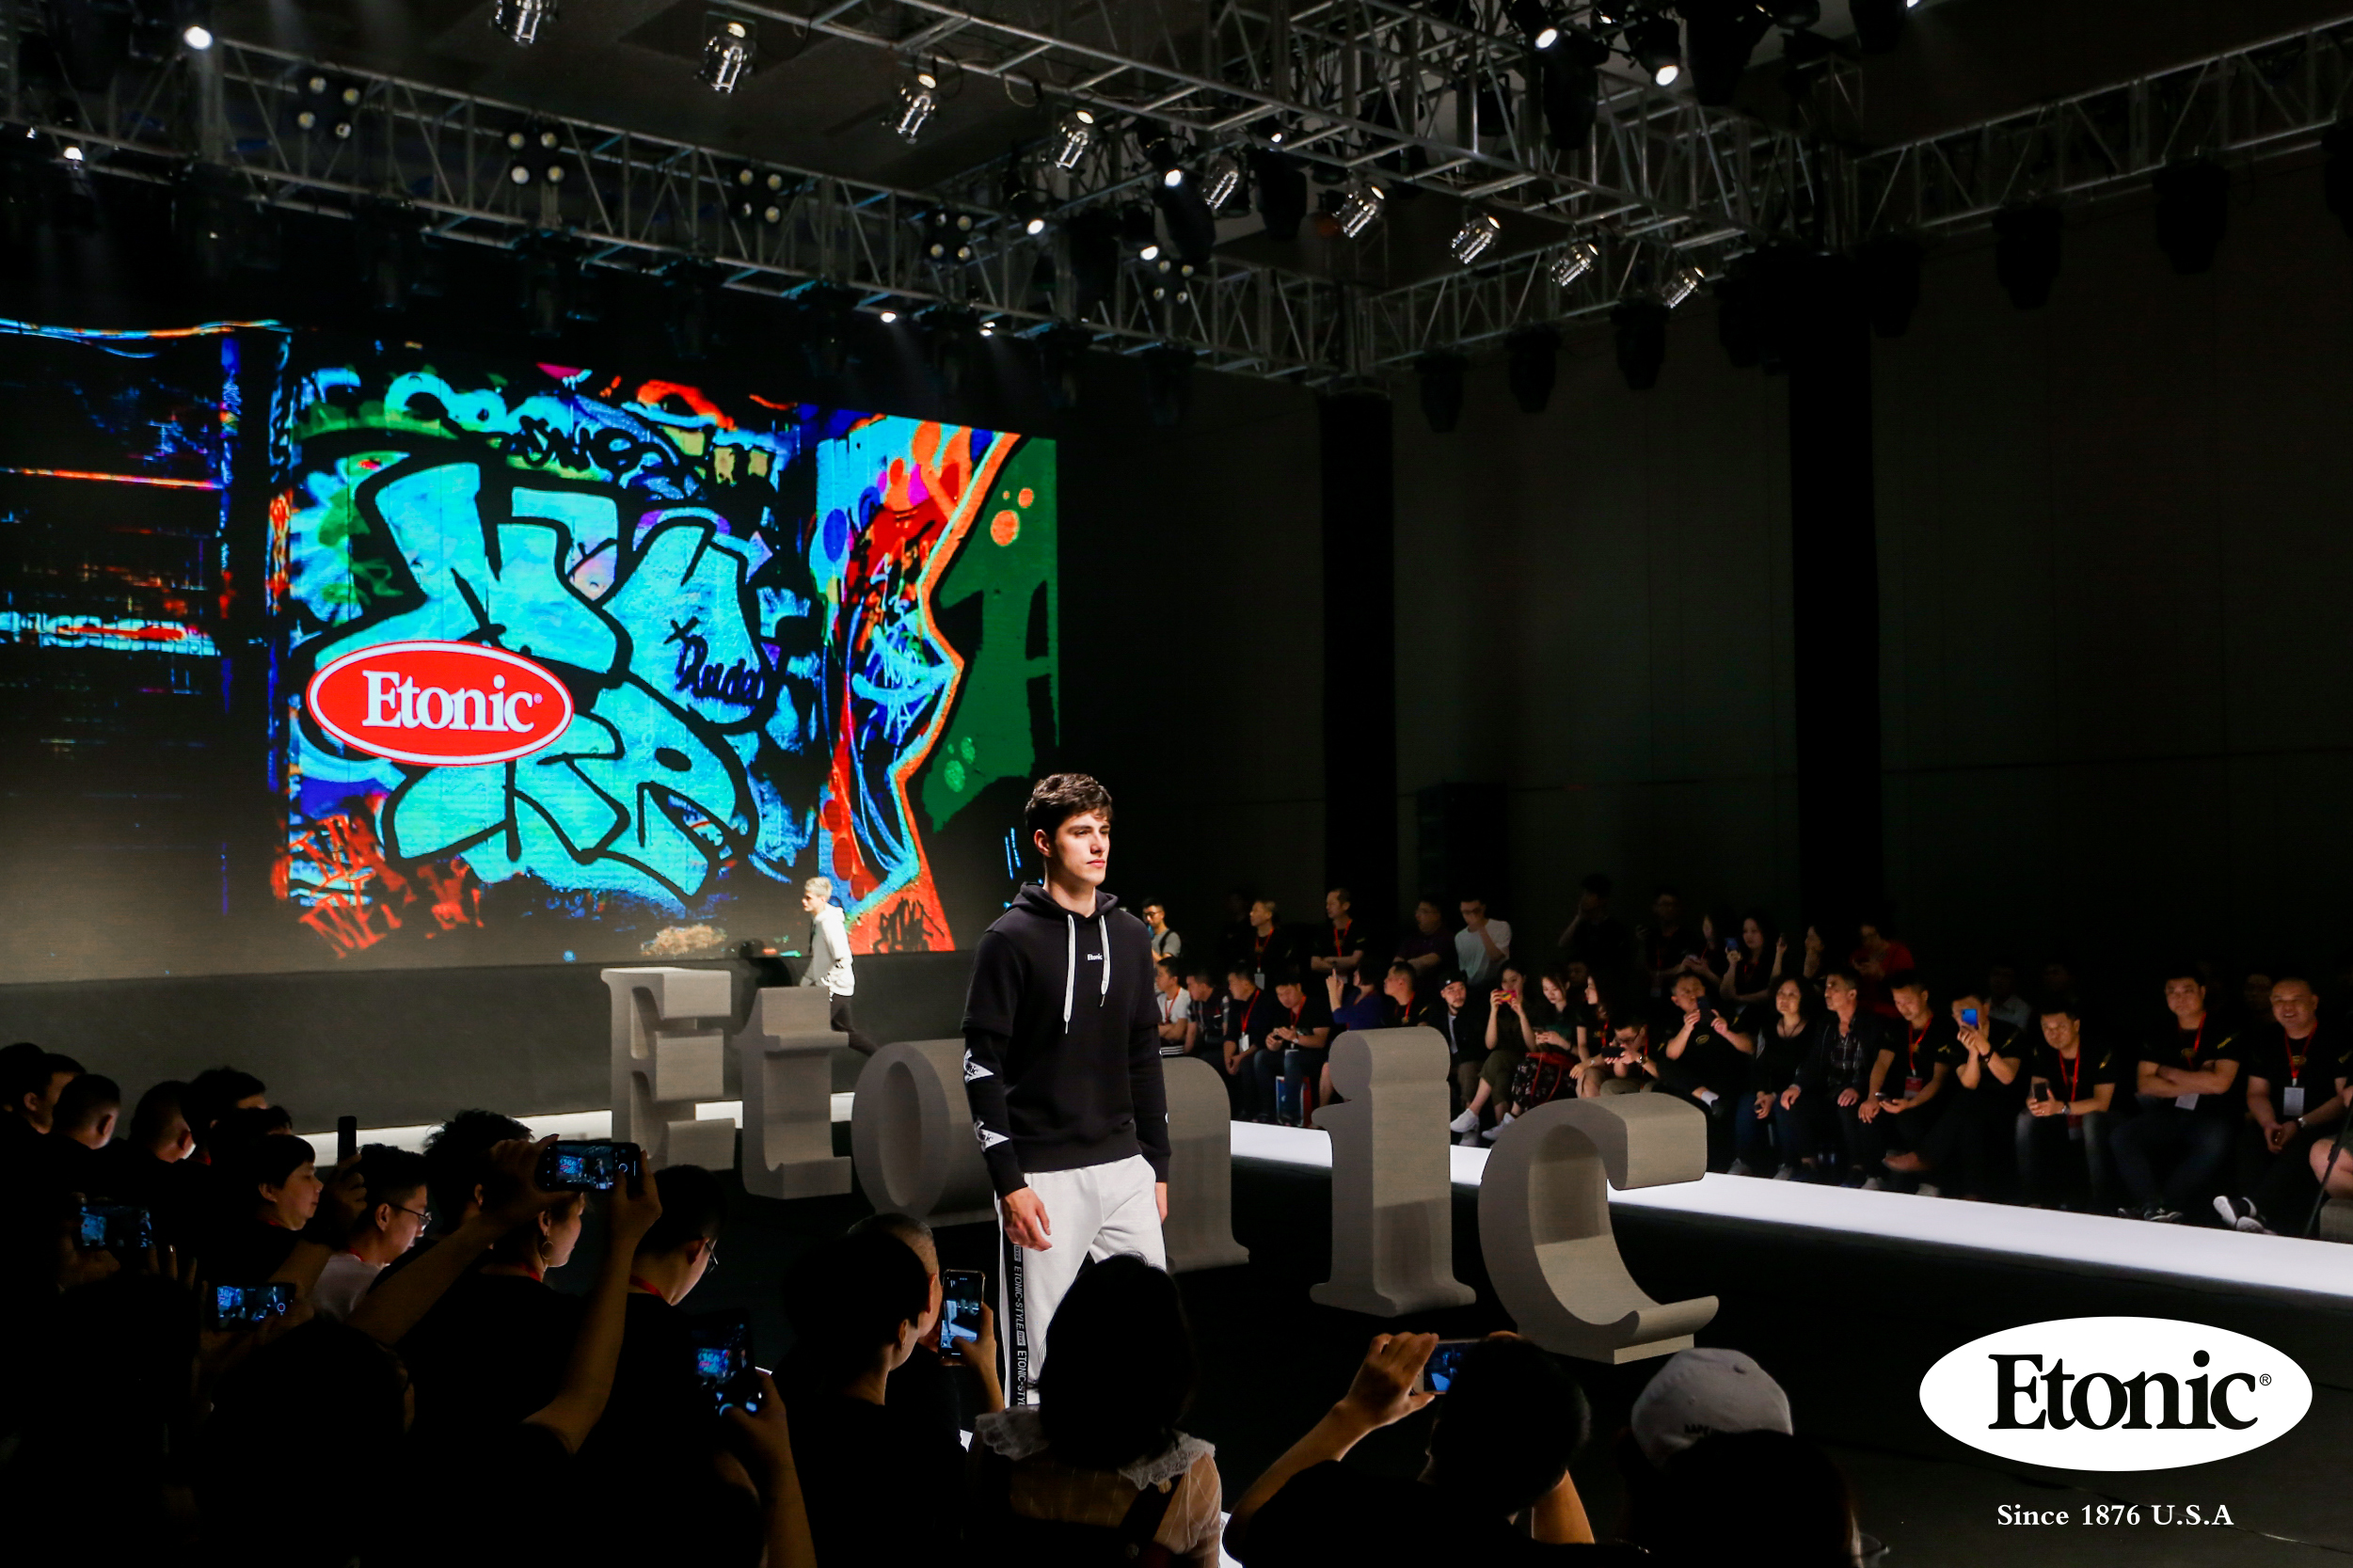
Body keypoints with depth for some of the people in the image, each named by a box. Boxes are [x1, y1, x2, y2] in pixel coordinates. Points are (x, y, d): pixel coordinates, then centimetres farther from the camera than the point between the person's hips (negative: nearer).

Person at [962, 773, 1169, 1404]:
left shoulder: (1129, 935, 11)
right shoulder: (1012, 938, -7)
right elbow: (981, 1065, -10)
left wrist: (1158, 1166, 14)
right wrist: (1009, 1181, -15)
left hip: (1125, 1168, 6)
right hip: (1046, 1176, -5)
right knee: (1039, 1351, 0)